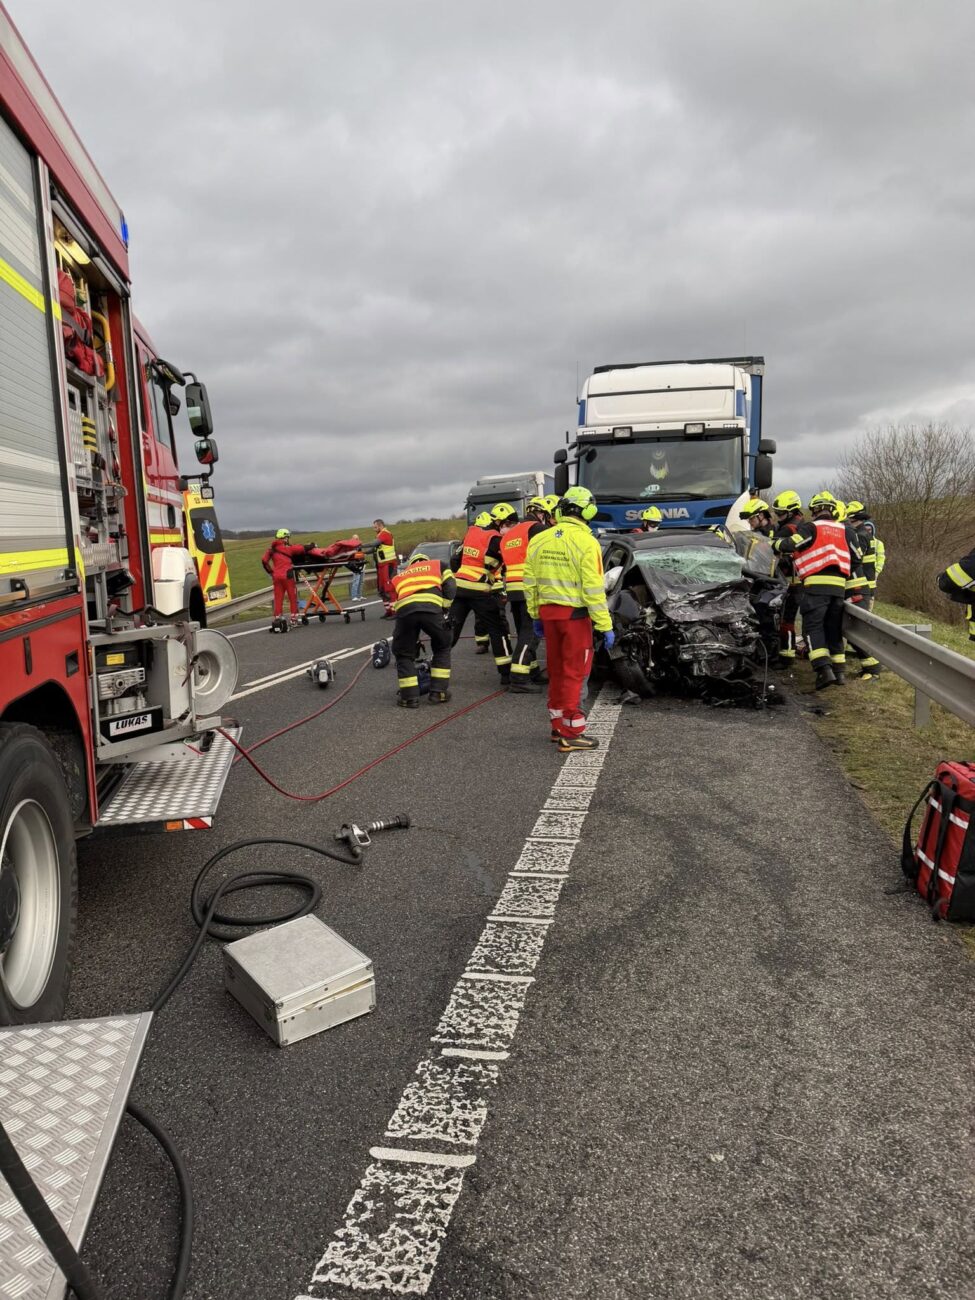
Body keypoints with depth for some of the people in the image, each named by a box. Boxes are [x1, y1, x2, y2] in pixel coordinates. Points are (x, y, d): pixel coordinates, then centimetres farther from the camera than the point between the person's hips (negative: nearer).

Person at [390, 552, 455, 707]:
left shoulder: (399, 577, 42)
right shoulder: (438, 565, 35)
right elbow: (450, 588, 15)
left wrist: (414, 640, 43)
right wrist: (445, 610, 20)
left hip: (404, 609, 1)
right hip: (431, 608, -1)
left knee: (403, 653, 21)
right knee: (442, 647, 23)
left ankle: (409, 696, 16)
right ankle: (439, 692, 20)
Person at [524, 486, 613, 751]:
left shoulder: (538, 540, 5)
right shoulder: (586, 543, -13)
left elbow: (530, 583, 8)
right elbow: (593, 589, -16)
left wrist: (536, 615, 17)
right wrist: (605, 626, -11)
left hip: (547, 612, 6)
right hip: (575, 614, -6)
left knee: (556, 670, 17)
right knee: (574, 672, 0)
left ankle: (558, 724, 28)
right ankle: (571, 734, 4)